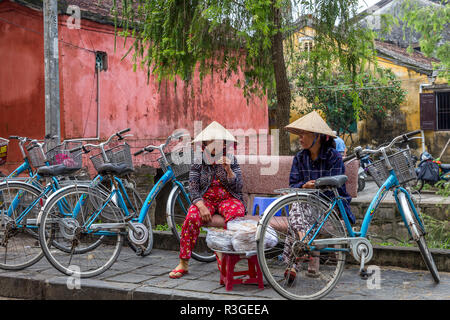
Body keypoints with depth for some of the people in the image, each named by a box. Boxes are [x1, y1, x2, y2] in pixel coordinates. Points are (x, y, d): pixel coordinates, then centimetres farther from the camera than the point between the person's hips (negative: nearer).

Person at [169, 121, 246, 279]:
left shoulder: (231, 160, 5)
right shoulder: (198, 163, 4)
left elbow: (238, 187, -2)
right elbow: (193, 189, -5)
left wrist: (228, 170, -17)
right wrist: (202, 207, -22)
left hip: (228, 199, 0)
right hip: (205, 199, 0)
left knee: (236, 213, -36)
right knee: (192, 218, -31)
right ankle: (183, 263, -23)